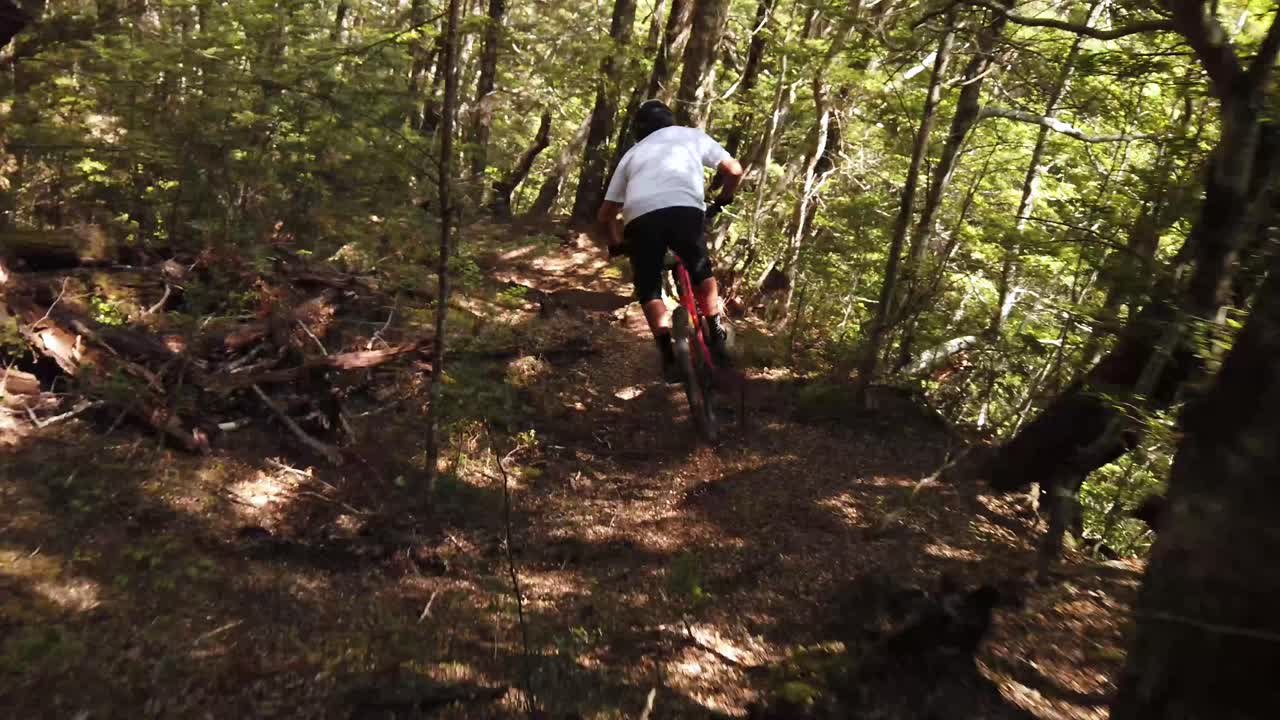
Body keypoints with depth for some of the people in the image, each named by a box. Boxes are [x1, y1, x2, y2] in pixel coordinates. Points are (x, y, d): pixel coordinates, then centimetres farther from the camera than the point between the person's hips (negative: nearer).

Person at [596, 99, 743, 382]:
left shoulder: (632, 154, 34)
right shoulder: (691, 135, 31)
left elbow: (605, 214, 30)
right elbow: (734, 170, 26)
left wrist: (617, 245, 46)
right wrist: (723, 200, 45)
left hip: (640, 217, 1)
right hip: (685, 209, -1)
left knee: (648, 290, 15)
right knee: (702, 272, 25)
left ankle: (670, 358, 4)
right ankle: (716, 338, 23)